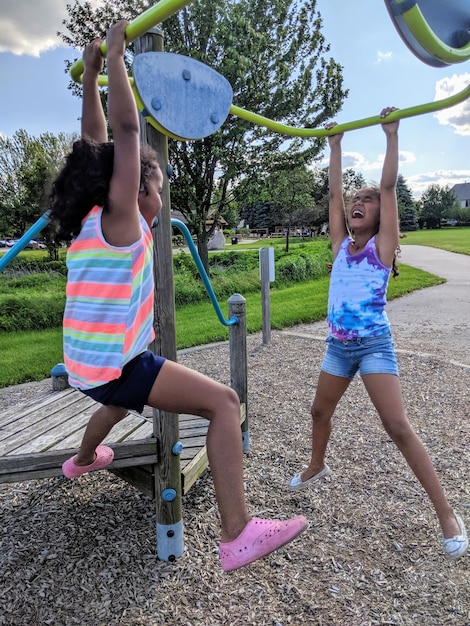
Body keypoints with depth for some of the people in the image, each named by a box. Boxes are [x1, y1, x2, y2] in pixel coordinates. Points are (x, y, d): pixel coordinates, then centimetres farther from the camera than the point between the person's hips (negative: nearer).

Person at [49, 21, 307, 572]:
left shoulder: (91, 219, 11)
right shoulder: (119, 218, -11)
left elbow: (97, 142, 17)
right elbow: (125, 130, -18)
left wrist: (90, 72, 21)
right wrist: (115, 55, -8)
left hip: (87, 363, 9)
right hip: (112, 364, -9)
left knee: (122, 398, 41)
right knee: (223, 402, -14)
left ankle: (83, 460, 63)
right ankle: (237, 535, -18)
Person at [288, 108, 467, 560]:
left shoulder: (382, 246, -5)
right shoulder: (341, 244, 6)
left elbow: (388, 186, -11)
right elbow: (333, 192, 7)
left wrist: (391, 134, -9)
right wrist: (335, 145, 12)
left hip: (374, 346, -6)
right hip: (338, 346, 6)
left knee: (398, 427, -10)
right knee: (320, 411, 19)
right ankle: (316, 467, 47)